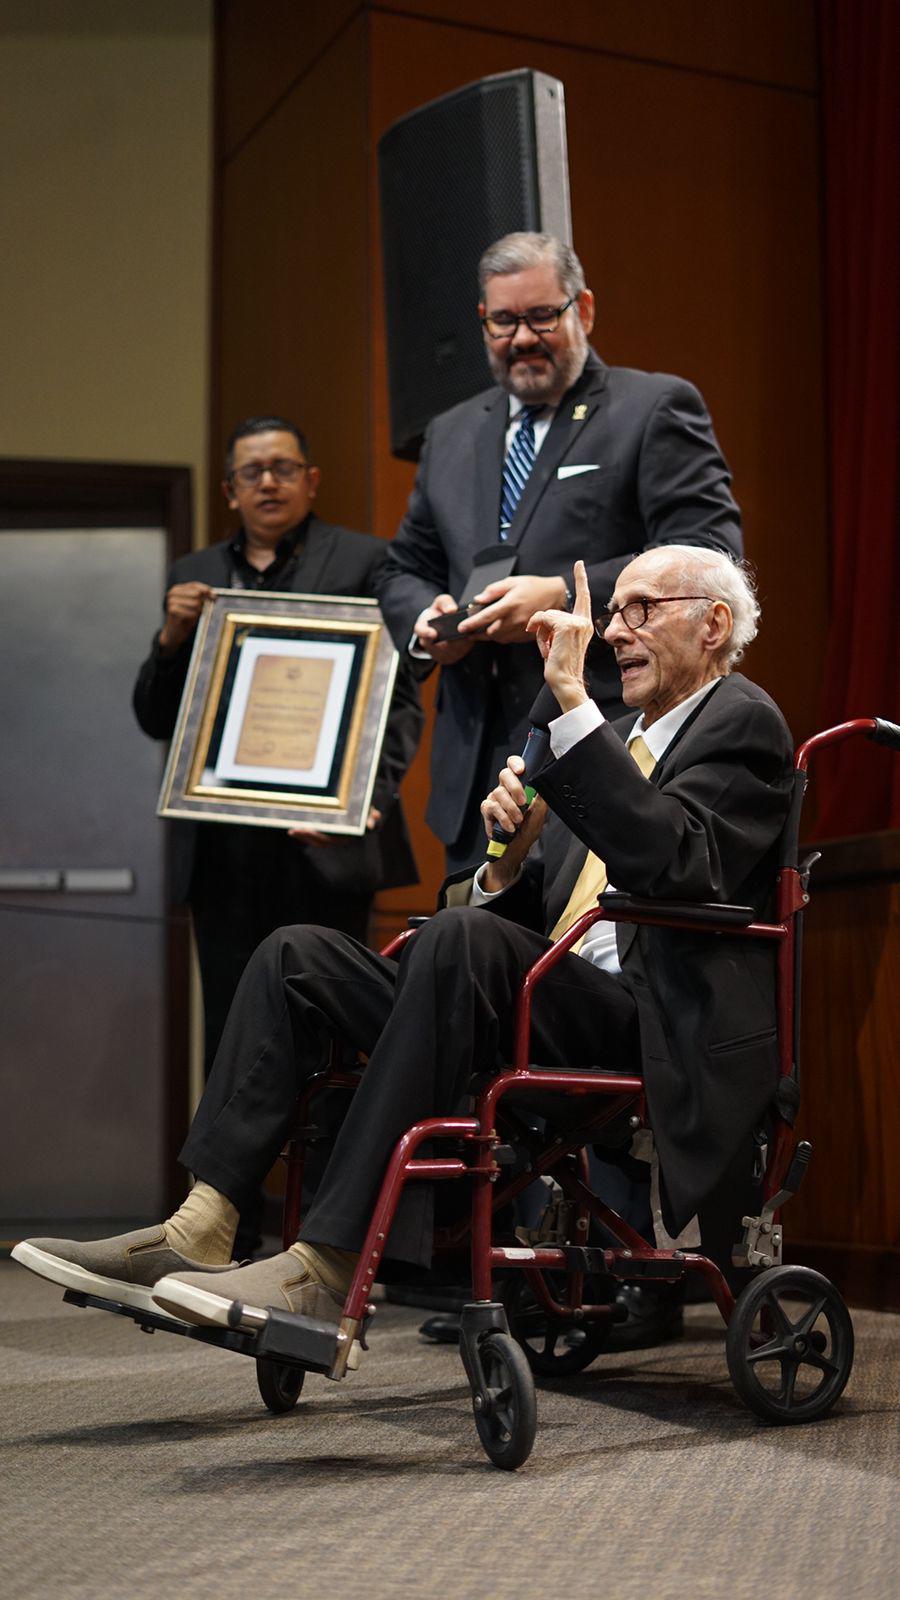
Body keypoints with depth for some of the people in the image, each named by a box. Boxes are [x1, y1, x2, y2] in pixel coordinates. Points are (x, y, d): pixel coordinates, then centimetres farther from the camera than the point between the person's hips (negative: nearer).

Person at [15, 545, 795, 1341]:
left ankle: (329, 1266, -34)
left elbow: (668, 861, -22)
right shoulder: (609, 738, 25)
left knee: (462, 938, -34)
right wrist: (511, 861, -2)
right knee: (299, 954, -3)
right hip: (557, 1008, 8)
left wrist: (572, 699, -22)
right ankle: (201, 1233, -13)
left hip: (651, 1029, -8)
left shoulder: (741, 722, 0)